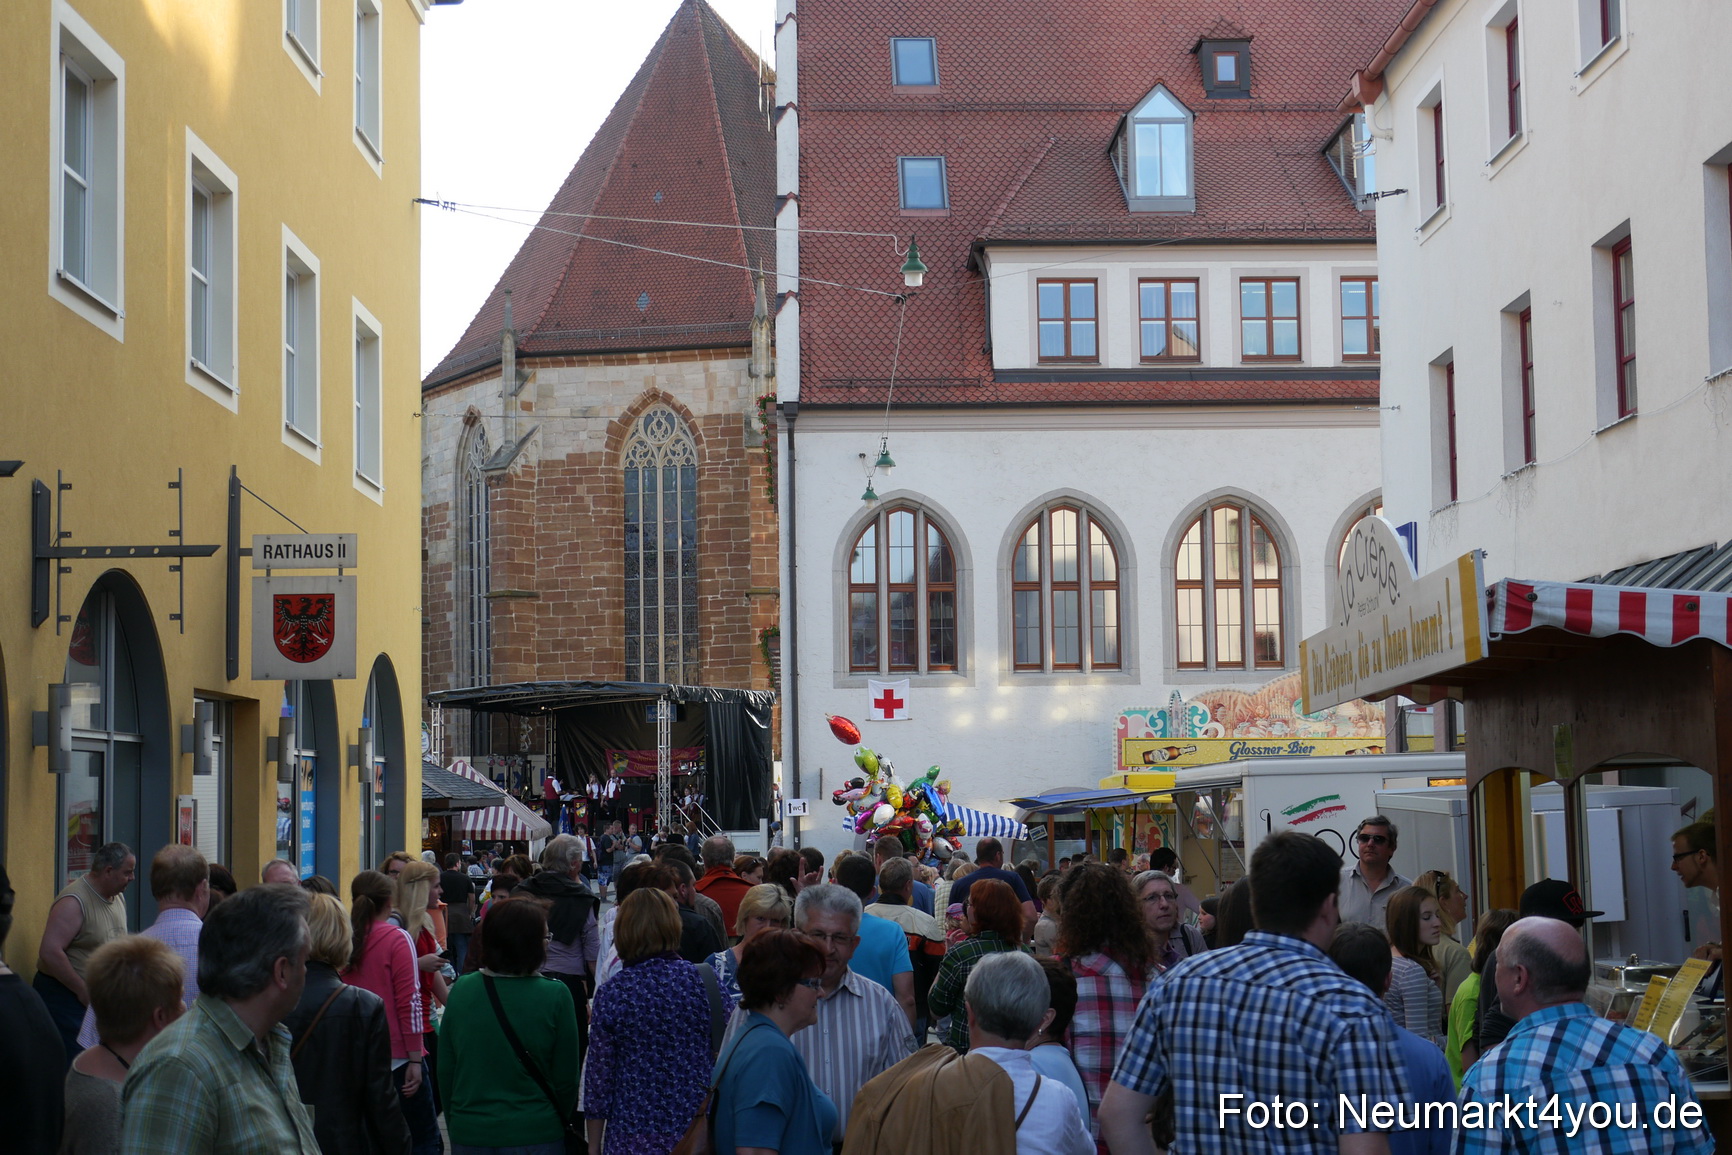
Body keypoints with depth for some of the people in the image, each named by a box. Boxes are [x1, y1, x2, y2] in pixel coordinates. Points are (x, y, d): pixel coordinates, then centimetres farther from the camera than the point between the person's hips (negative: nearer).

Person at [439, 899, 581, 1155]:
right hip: (535, 1134, -3)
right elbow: (566, 1078, -5)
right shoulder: (555, 996, -12)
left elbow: (445, 1070, 4)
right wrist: (562, 1122, 13)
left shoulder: (461, 990, -4)